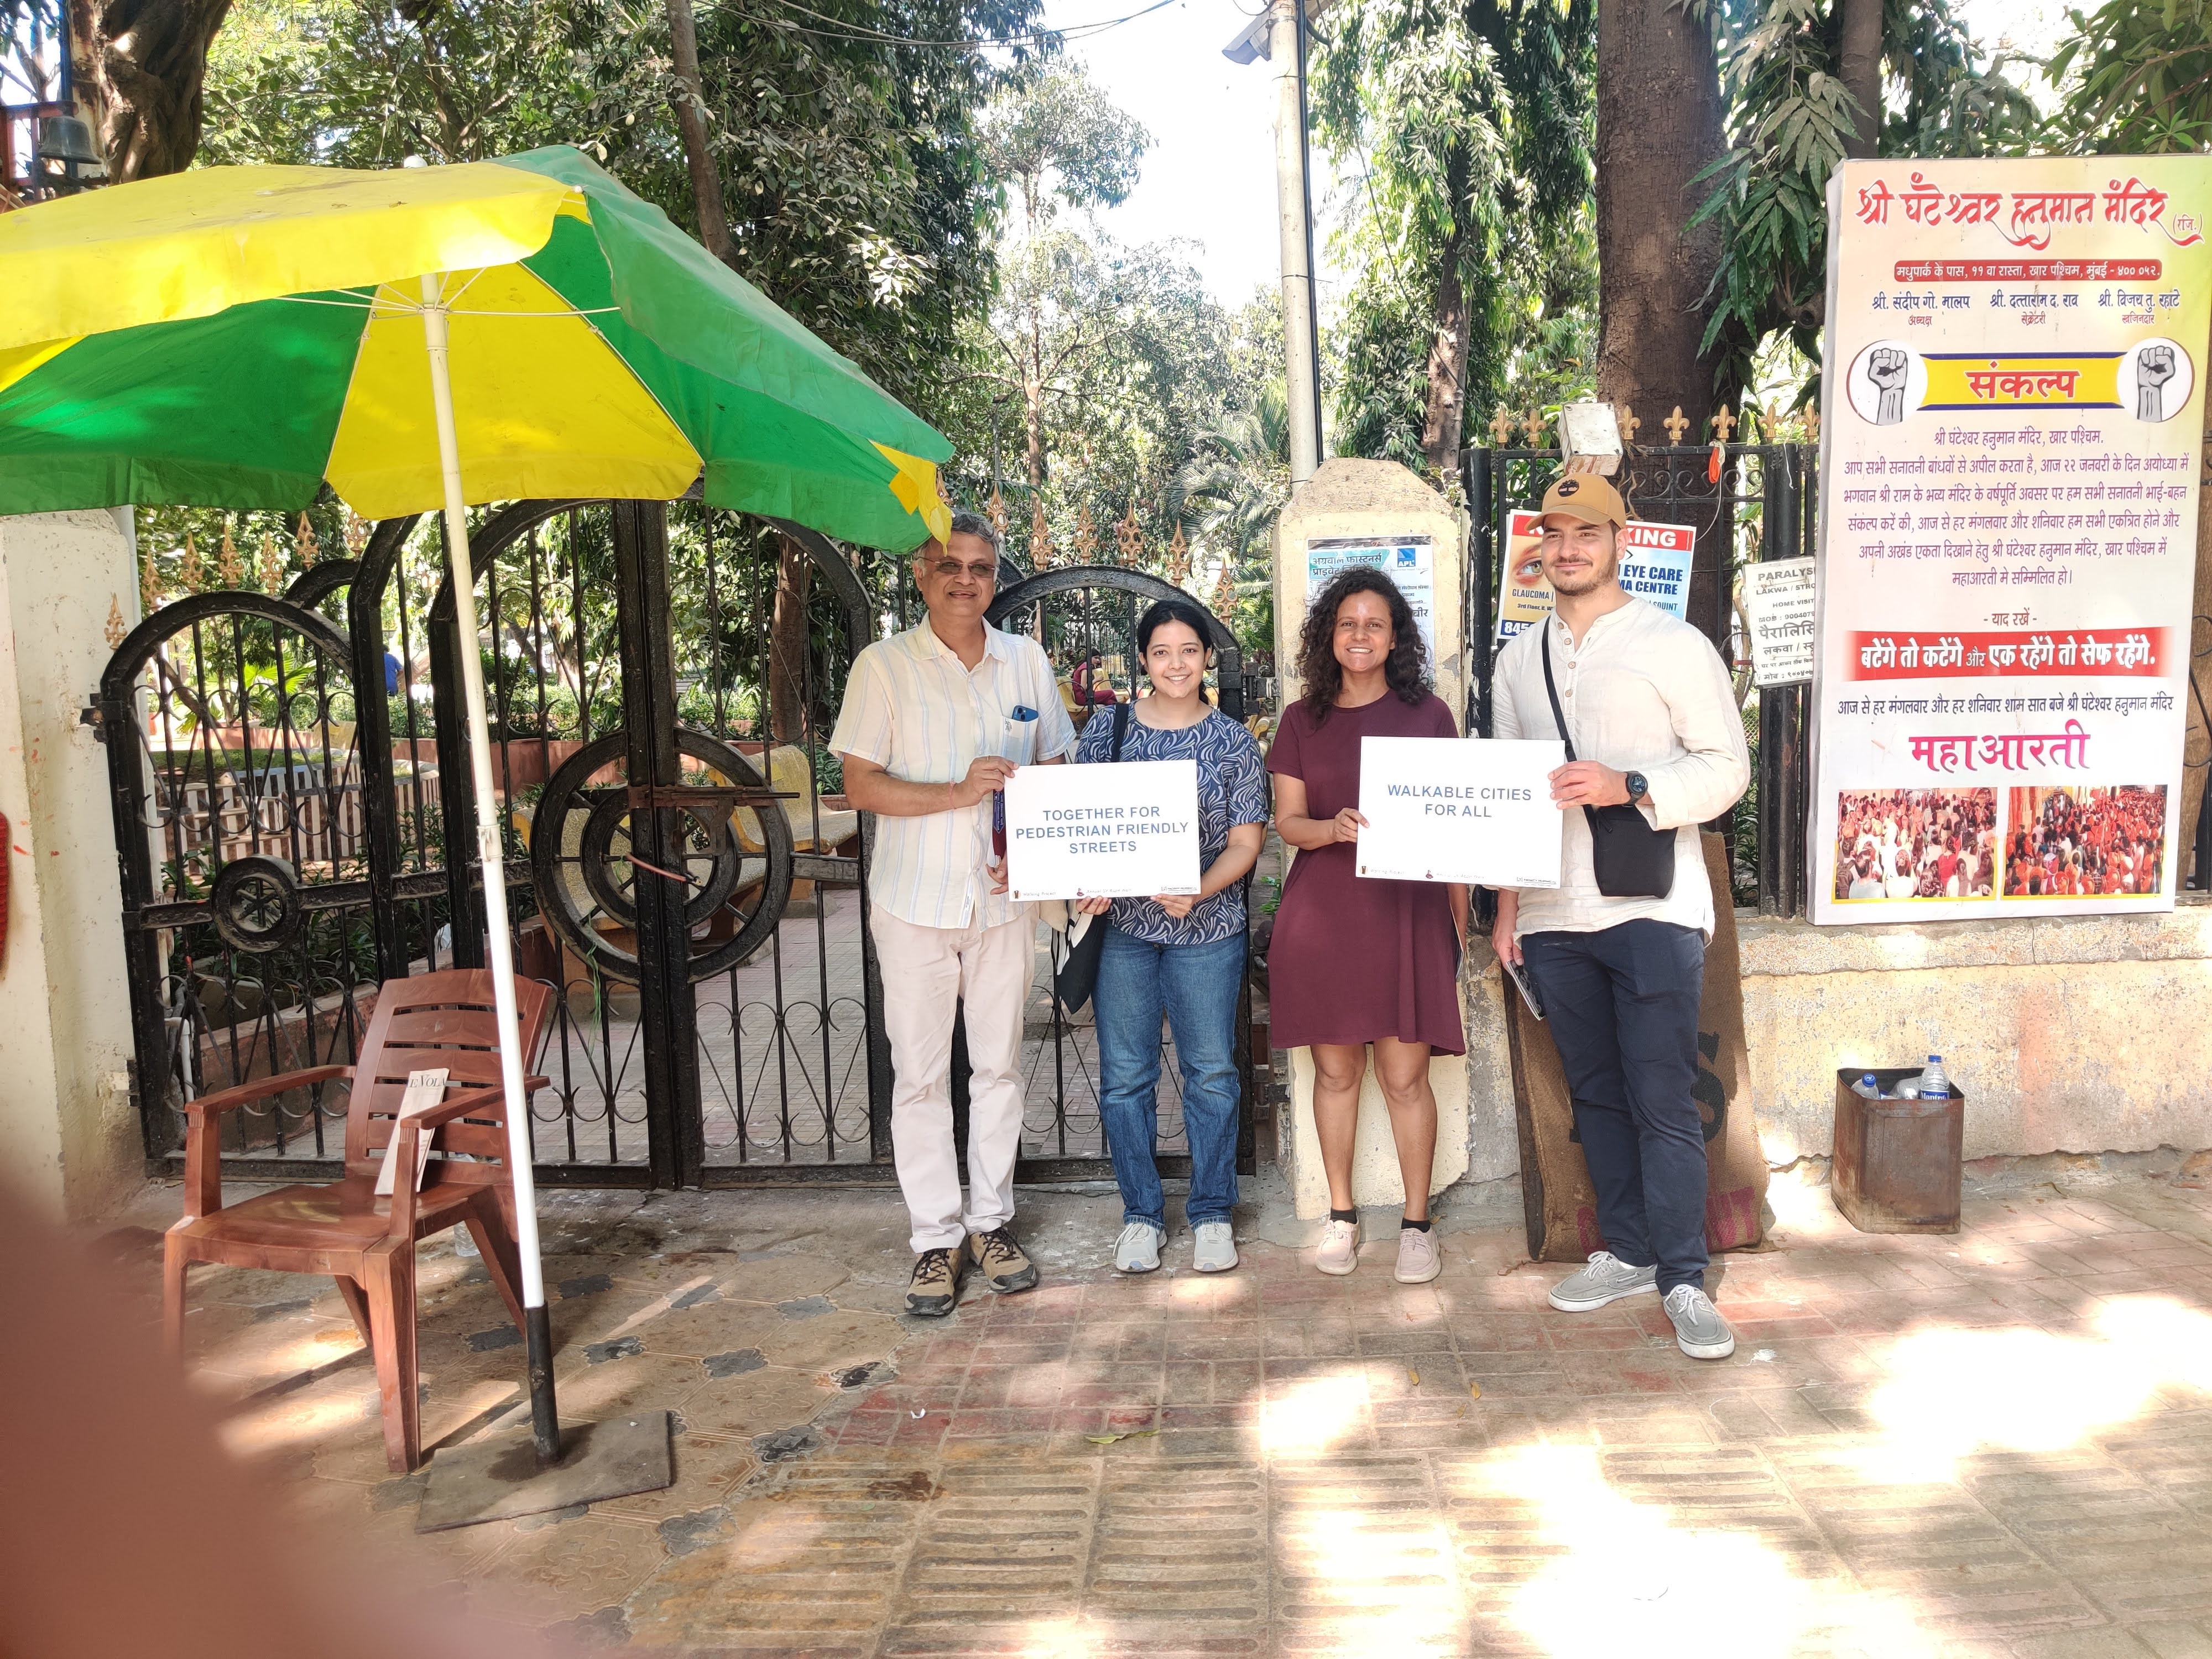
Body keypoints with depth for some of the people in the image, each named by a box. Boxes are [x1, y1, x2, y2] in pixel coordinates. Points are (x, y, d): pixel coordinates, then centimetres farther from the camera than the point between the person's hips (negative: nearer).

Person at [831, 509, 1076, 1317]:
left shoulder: (1025, 660, 7)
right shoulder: (883, 665, -3)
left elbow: (1053, 772, 12)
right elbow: (861, 786, -8)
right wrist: (958, 794, -21)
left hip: (1003, 896, 3)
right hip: (916, 899, -3)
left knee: (1000, 1064, 10)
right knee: (920, 1073, 3)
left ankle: (991, 1220, 25)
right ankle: (937, 1238, 16)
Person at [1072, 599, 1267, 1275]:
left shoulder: (1233, 741, 0)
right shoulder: (1108, 727, 3)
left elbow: (1245, 842, -3)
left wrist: (1198, 891, -20)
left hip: (1206, 928, -1)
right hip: (1120, 925, 1)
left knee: (1211, 1072, 7)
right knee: (1124, 1075, 7)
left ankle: (1212, 1213, 24)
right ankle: (1141, 1213, 23)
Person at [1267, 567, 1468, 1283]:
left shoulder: (1428, 713, 5)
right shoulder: (1303, 719, 9)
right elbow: (1287, 819, 4)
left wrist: (1460, 914, 4)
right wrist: (1334, 829, -18)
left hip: (1408, 912, -1)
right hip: (1321, 915, 2)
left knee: (1406, 1075, 0)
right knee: (1335, 1068, 9)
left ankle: (1417, 1224, 14)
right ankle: (1341, 1215, 23)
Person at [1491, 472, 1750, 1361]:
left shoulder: (1674, 645, -1)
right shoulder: (1519, 659, 14)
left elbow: (1727, 768, -4)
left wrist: (1627, 789, -19)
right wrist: (1507, 904, 12)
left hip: (1651, 910, -5)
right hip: (1552, 916, 5)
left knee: (1664, 1099, -3)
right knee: (1595, 1093, 12)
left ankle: (1684, 1280, 7)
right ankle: (1628, 1251, 25)